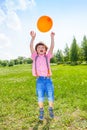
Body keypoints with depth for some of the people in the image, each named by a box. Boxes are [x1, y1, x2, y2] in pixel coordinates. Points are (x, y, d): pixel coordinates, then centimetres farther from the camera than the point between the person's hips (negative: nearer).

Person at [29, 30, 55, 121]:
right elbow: (31, 47, -7)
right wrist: (33, 38, -22)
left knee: (50, 96, 6)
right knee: (40, 97, 8)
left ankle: (51, 110, 32)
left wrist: (52, 37, -17)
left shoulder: (47, 56, 9)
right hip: (39, 79, 0)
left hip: (48, 79, 1)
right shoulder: (35, 57, 7)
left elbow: (52, 47, -4)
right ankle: (41, 111, 31)